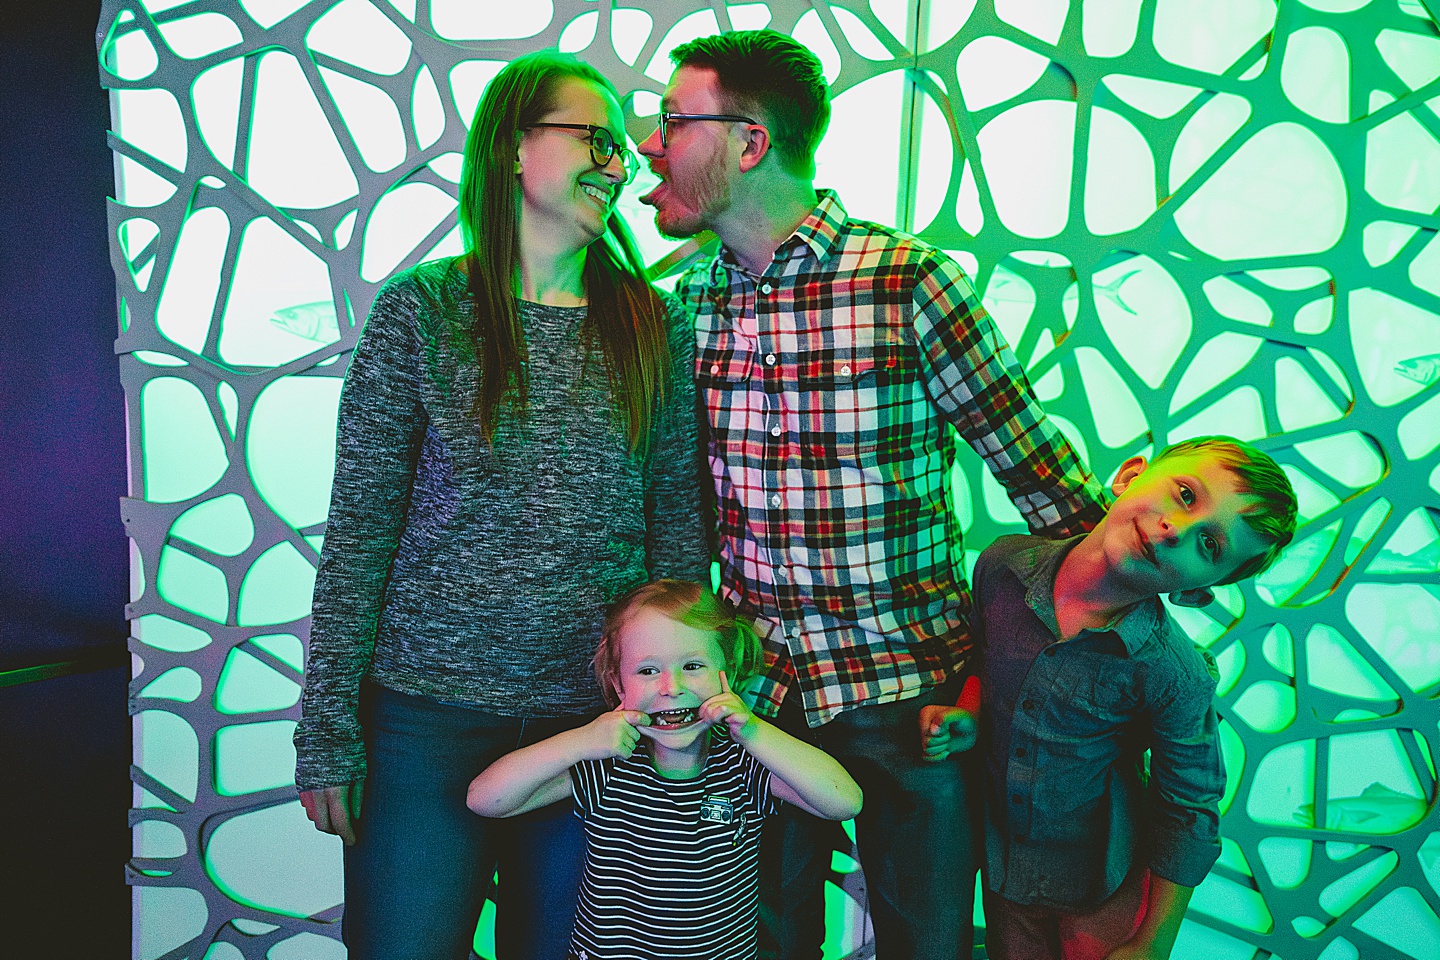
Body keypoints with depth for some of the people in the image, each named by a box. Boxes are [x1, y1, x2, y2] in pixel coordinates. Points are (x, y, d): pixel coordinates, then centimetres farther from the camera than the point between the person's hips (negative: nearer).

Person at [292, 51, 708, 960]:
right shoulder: (422, 310, -4)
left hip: (594, 714, 2)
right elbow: (359, 529, -4)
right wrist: (327, 730, -6)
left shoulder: (655, 327, 3)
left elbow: (678, 521, 6)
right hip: (427, 707, -2)